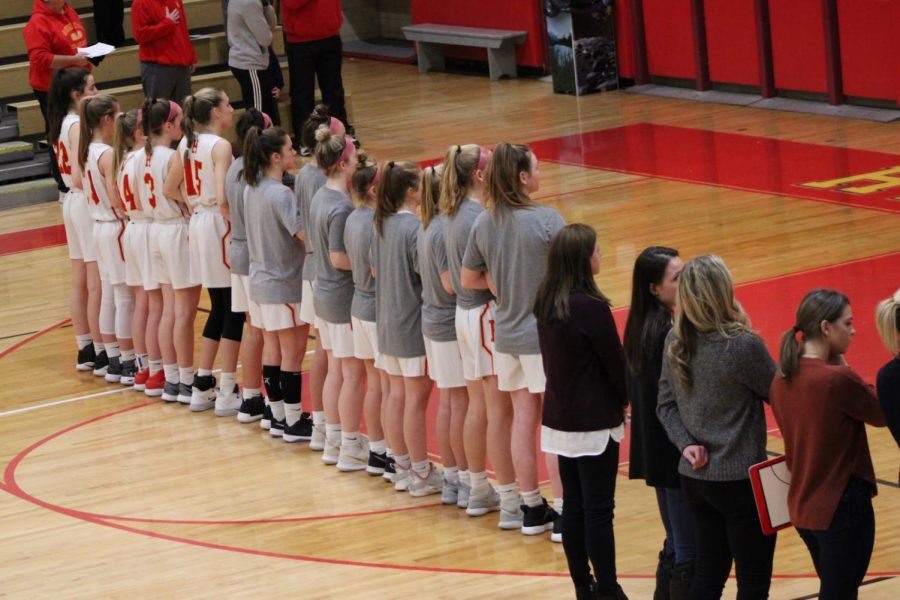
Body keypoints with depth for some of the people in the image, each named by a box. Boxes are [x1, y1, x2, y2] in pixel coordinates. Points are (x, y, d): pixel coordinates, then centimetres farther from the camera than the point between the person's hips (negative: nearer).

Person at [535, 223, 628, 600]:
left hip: (559, 420, 7)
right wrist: (625, 398, 8)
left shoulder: (545, 303, 2)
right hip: (594, 424, -7)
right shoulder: (591, 308, -21)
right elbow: (615, 363, -12)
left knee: (573, 507, 13)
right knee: (598, 511, 0)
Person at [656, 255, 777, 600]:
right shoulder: (743, 346, -21)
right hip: (739, 480, -7)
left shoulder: (675, 342, -1)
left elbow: (666, 404, 4)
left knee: (708, 572, 18)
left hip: (695, 476, 7)